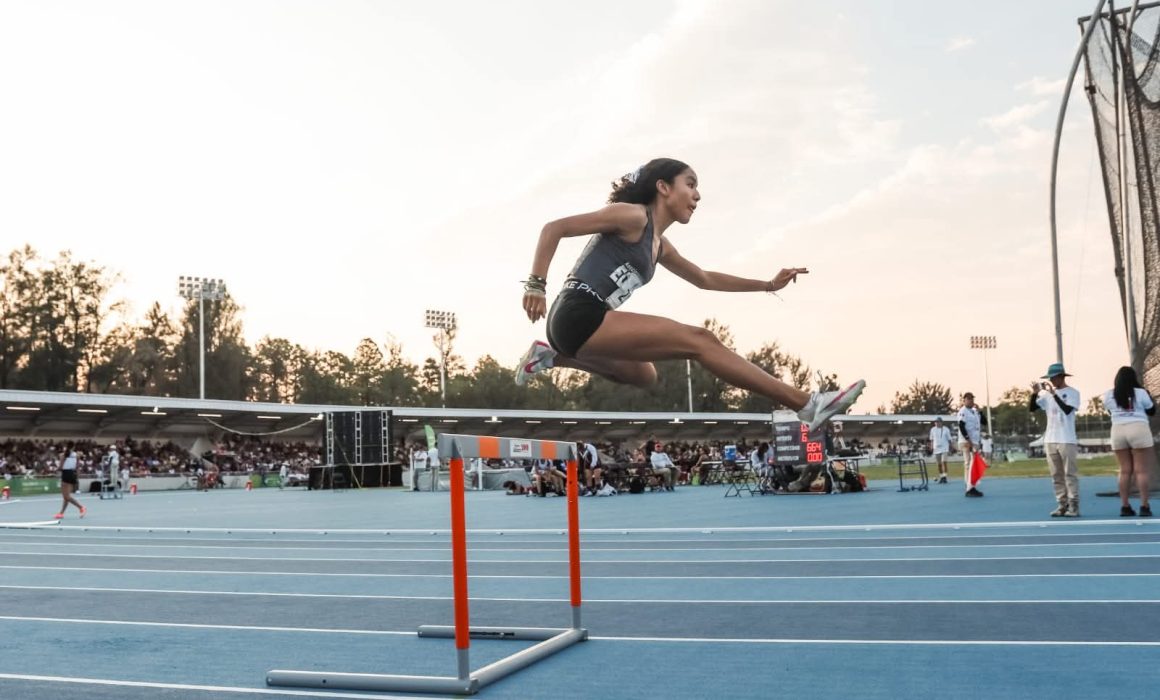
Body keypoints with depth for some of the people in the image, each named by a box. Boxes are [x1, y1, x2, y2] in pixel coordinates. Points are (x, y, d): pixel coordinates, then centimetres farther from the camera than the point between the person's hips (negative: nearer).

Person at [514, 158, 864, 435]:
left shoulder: (661, 246, 21)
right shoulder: (633, 216, -5)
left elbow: (705, 279, 35)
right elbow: (554, 228, -9)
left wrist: (768, 285, 31)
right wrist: (536, 285, -19)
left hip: (583, 327, 10)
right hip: (578, 316, -10)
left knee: (644, 376, 35)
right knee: (699, 341, -15)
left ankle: (551, 356, 22)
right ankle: (808, 404, -18)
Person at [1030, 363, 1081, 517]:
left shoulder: (1072, 392, -4)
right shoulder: (1047, 393, 9)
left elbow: (1067, 410, -20)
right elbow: (1031, 409, 5)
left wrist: (1054, 393, -23)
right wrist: (1035, 393, -9)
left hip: (1067, 440, -5)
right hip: (1050, 440, 5)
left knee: (1070, 474, -3)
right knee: (1056, 475, 8)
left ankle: (1073, 506, -1)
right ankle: (1062, 505, 12)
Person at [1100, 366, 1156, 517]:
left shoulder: (1108, 395, 3)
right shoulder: (1140, 393, -4)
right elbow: (1152, 411, 8)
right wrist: (1149, 395, 20)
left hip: (1118, 432, 3)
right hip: (1139, 431, -3)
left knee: (1125, 471, 7)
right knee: (1141, 470, -2)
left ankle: (1125, 506, 5)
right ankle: (1144, 506, -5)